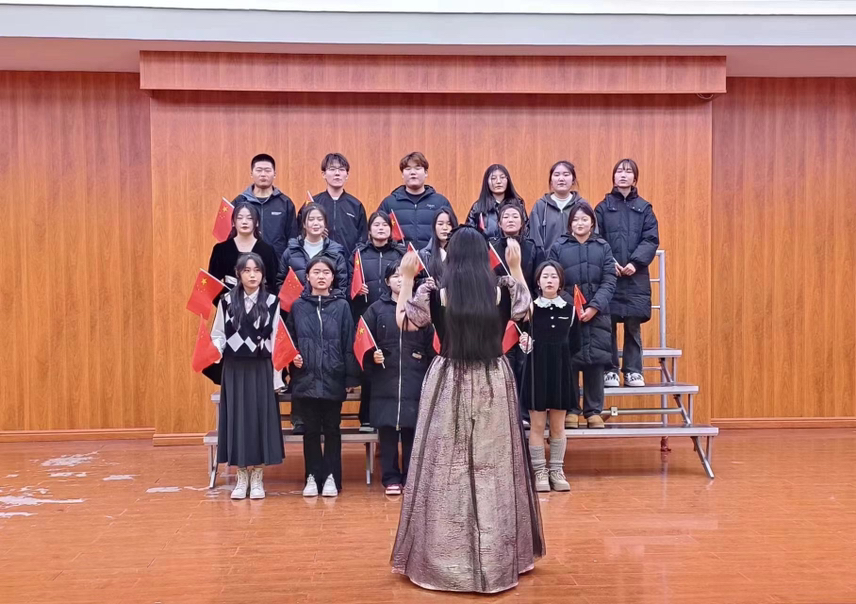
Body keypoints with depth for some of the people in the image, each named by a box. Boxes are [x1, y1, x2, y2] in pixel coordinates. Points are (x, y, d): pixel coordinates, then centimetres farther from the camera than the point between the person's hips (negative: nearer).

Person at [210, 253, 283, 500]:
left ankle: (257, 478, 12)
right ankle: (242, 477, 15)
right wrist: (214, 352, -16)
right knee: (237, 418, 4)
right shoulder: (227, 301, 2)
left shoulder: (271, 301, 1)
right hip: (234, 368, 1)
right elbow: (218, 334, 5)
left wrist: (278, 374, -1)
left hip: (260, 368, -1)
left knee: (260, 417, 2)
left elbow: (275, 339, 2)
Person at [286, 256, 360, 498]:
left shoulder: (342, 306, 0)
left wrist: (351, 377, -4)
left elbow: (349, 344, -1)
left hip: (333, 379, -1)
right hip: (306, 378, 1)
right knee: (311, 430, 9)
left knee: (332, 429, 8)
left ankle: (331, 477, 18)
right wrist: (293, 358, -11)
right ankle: (312, 477, 20)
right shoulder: (298, 306, 3)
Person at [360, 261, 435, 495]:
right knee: (387, 430, 2)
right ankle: (391, 478, 14)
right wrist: (372, 356, -12)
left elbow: (431, 344, 4)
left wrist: (425, 362, -6)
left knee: (412, 430, 3)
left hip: (415, 381, 0)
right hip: (385, 381, 0)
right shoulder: (376, 309, 6)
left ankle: (410, 477, 16)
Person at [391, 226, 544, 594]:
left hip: (450, 383, -2)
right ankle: (500, 555, 24)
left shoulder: (436, 290, -10)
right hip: (494, 382, 2)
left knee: (446, 468, 7)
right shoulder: (502, 287, -4)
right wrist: (516, 268, 23)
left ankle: (444, 556, 15)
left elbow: (404, 321, 4)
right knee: (494, 467, 13)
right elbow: (526, 309, 17)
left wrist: (406, 278, 10)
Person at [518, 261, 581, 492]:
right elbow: (524, 337, -6)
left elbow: (574, 341, 9)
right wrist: (525, 344, -25)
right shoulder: (531, 307, -5)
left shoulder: (569, 307, 3)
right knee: (537, 425, 3)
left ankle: (557, 470, 20)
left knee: (558, 425, 9)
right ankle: (539, 471, 14)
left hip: (560, 369, 2)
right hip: (537, 369, -2)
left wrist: (561, 355, -3)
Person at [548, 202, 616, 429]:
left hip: (597, 316, 1)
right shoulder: (558, 247, 5)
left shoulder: (603, 247, 8)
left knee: (595, 363, 4)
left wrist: (594, 307, -12)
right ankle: (571, 410, 11)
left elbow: (609, 281, 1)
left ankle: (593, 411, 14)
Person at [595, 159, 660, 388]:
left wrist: (635, 262, -14)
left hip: (636, 276, 1)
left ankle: (633, 371, 12)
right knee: (608, 324, 1)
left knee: (633, 325, 3)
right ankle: (610, 371, 10)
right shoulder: (603, 207, 7)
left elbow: (651, 240, 0)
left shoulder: (644, 208, 9)